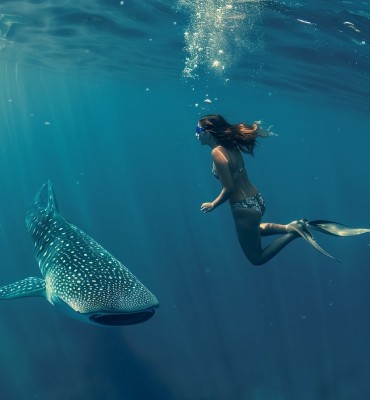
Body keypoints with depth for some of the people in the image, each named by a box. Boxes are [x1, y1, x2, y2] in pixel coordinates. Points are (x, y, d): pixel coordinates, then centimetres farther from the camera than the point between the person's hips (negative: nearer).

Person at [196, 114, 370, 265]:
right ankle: (291, 227, 17)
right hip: (256, 200, 9)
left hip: (244, 209, -9)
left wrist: (213, 205, -10)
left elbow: (229, 189, -23)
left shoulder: (217, 153, -22)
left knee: (257, 259, 10)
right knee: (253, 230, 40)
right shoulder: (229, 146, 2)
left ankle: (294, 232, -6)